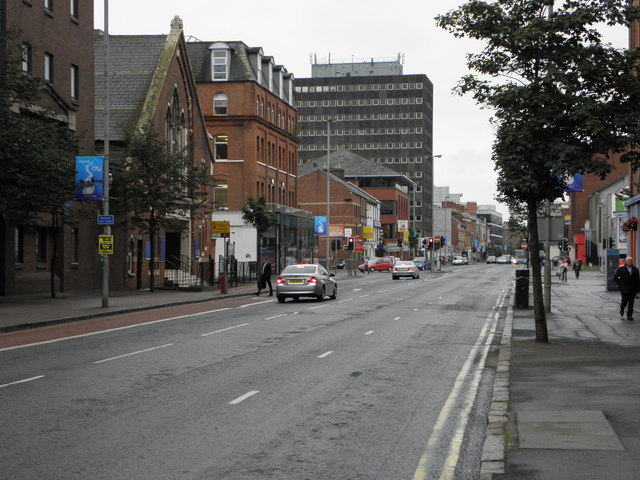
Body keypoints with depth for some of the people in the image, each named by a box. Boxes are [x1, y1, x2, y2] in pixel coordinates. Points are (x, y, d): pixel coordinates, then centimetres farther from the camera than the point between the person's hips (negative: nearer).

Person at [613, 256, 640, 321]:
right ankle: (621, 311, 30)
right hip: (624, 289, -2)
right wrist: (621, 284, -6)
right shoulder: (621, 269, 0)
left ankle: (629, 316, 4)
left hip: (632, 290, 2)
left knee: (631, 303, -3)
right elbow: (615, 277, 1)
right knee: (624, 302, -1)